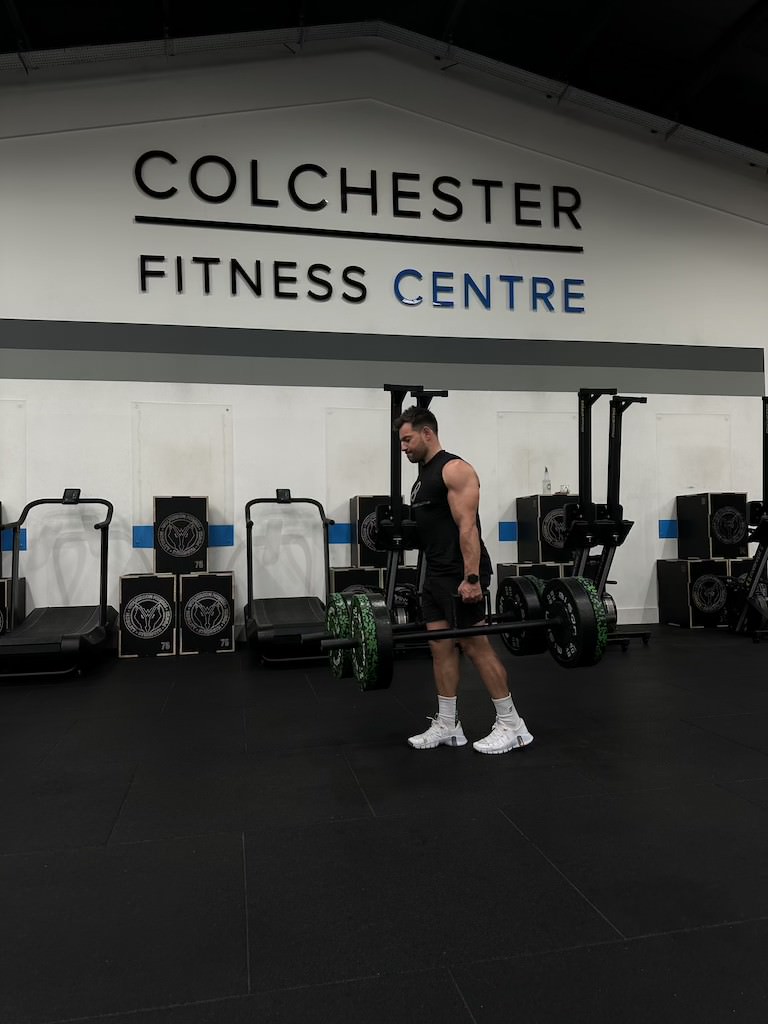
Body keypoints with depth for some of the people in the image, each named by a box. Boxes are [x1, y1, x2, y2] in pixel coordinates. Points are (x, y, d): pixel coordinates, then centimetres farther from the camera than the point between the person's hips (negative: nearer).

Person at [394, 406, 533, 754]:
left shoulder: (455, 469, -12)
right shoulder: (423, 476, 17)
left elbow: (467, 526, -20)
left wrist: (471, 577, -25)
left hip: (461, 575, -9)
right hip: (436, 575, 9)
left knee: (476, 646, -4)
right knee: (440, 647, 9)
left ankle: (512, 726, 7)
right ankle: (447, 726, 17)